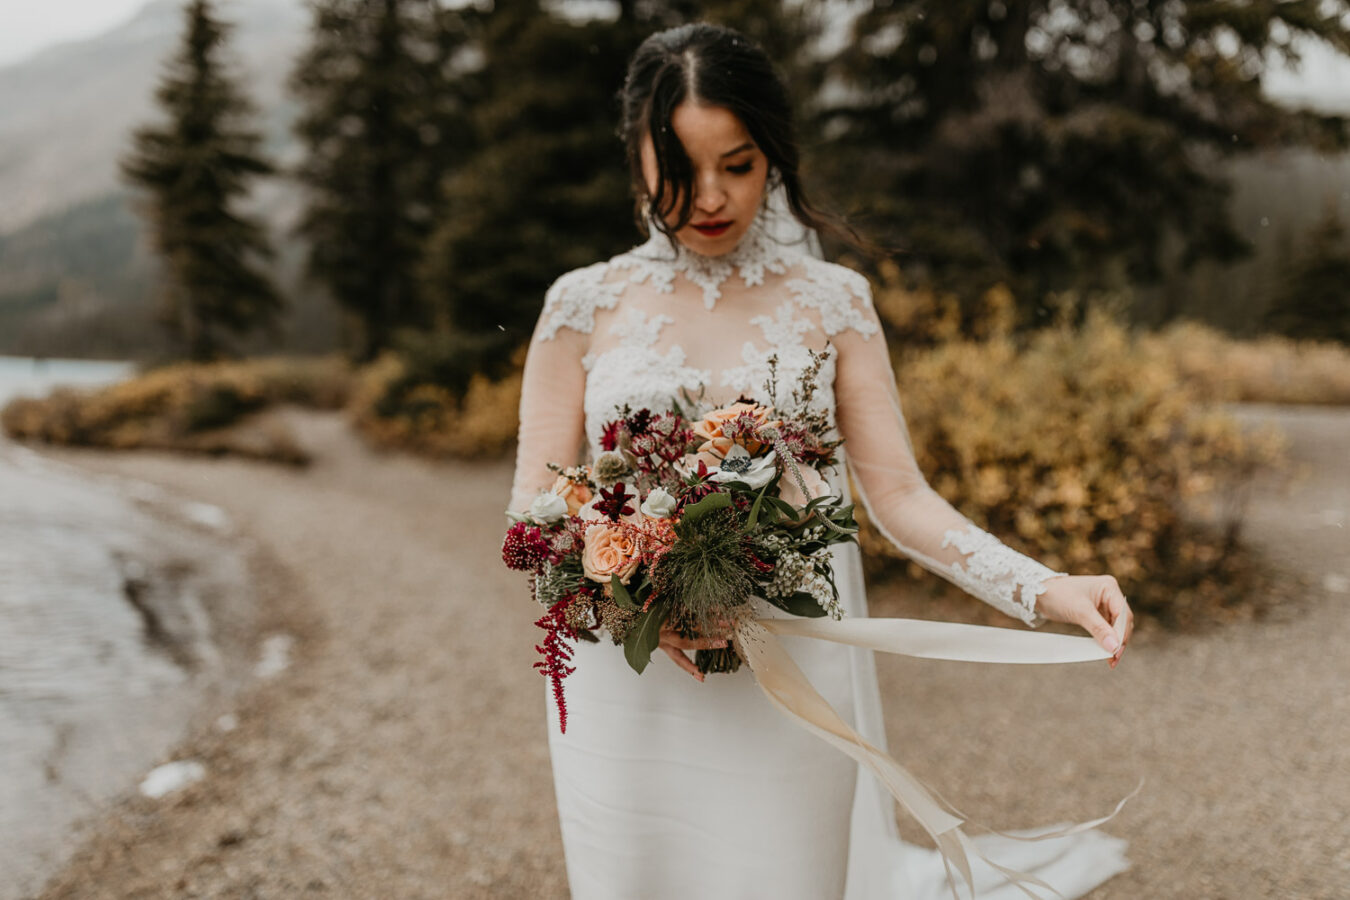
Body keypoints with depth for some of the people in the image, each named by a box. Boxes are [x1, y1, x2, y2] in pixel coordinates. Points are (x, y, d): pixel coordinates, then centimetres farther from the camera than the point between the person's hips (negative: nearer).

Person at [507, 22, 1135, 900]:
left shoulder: (829, 301, 2)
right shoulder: (586, 304, 0)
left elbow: (899, 495, -1)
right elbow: (533, 508, 0)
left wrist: (1045, 589, -15)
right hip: (630, 683, 1)